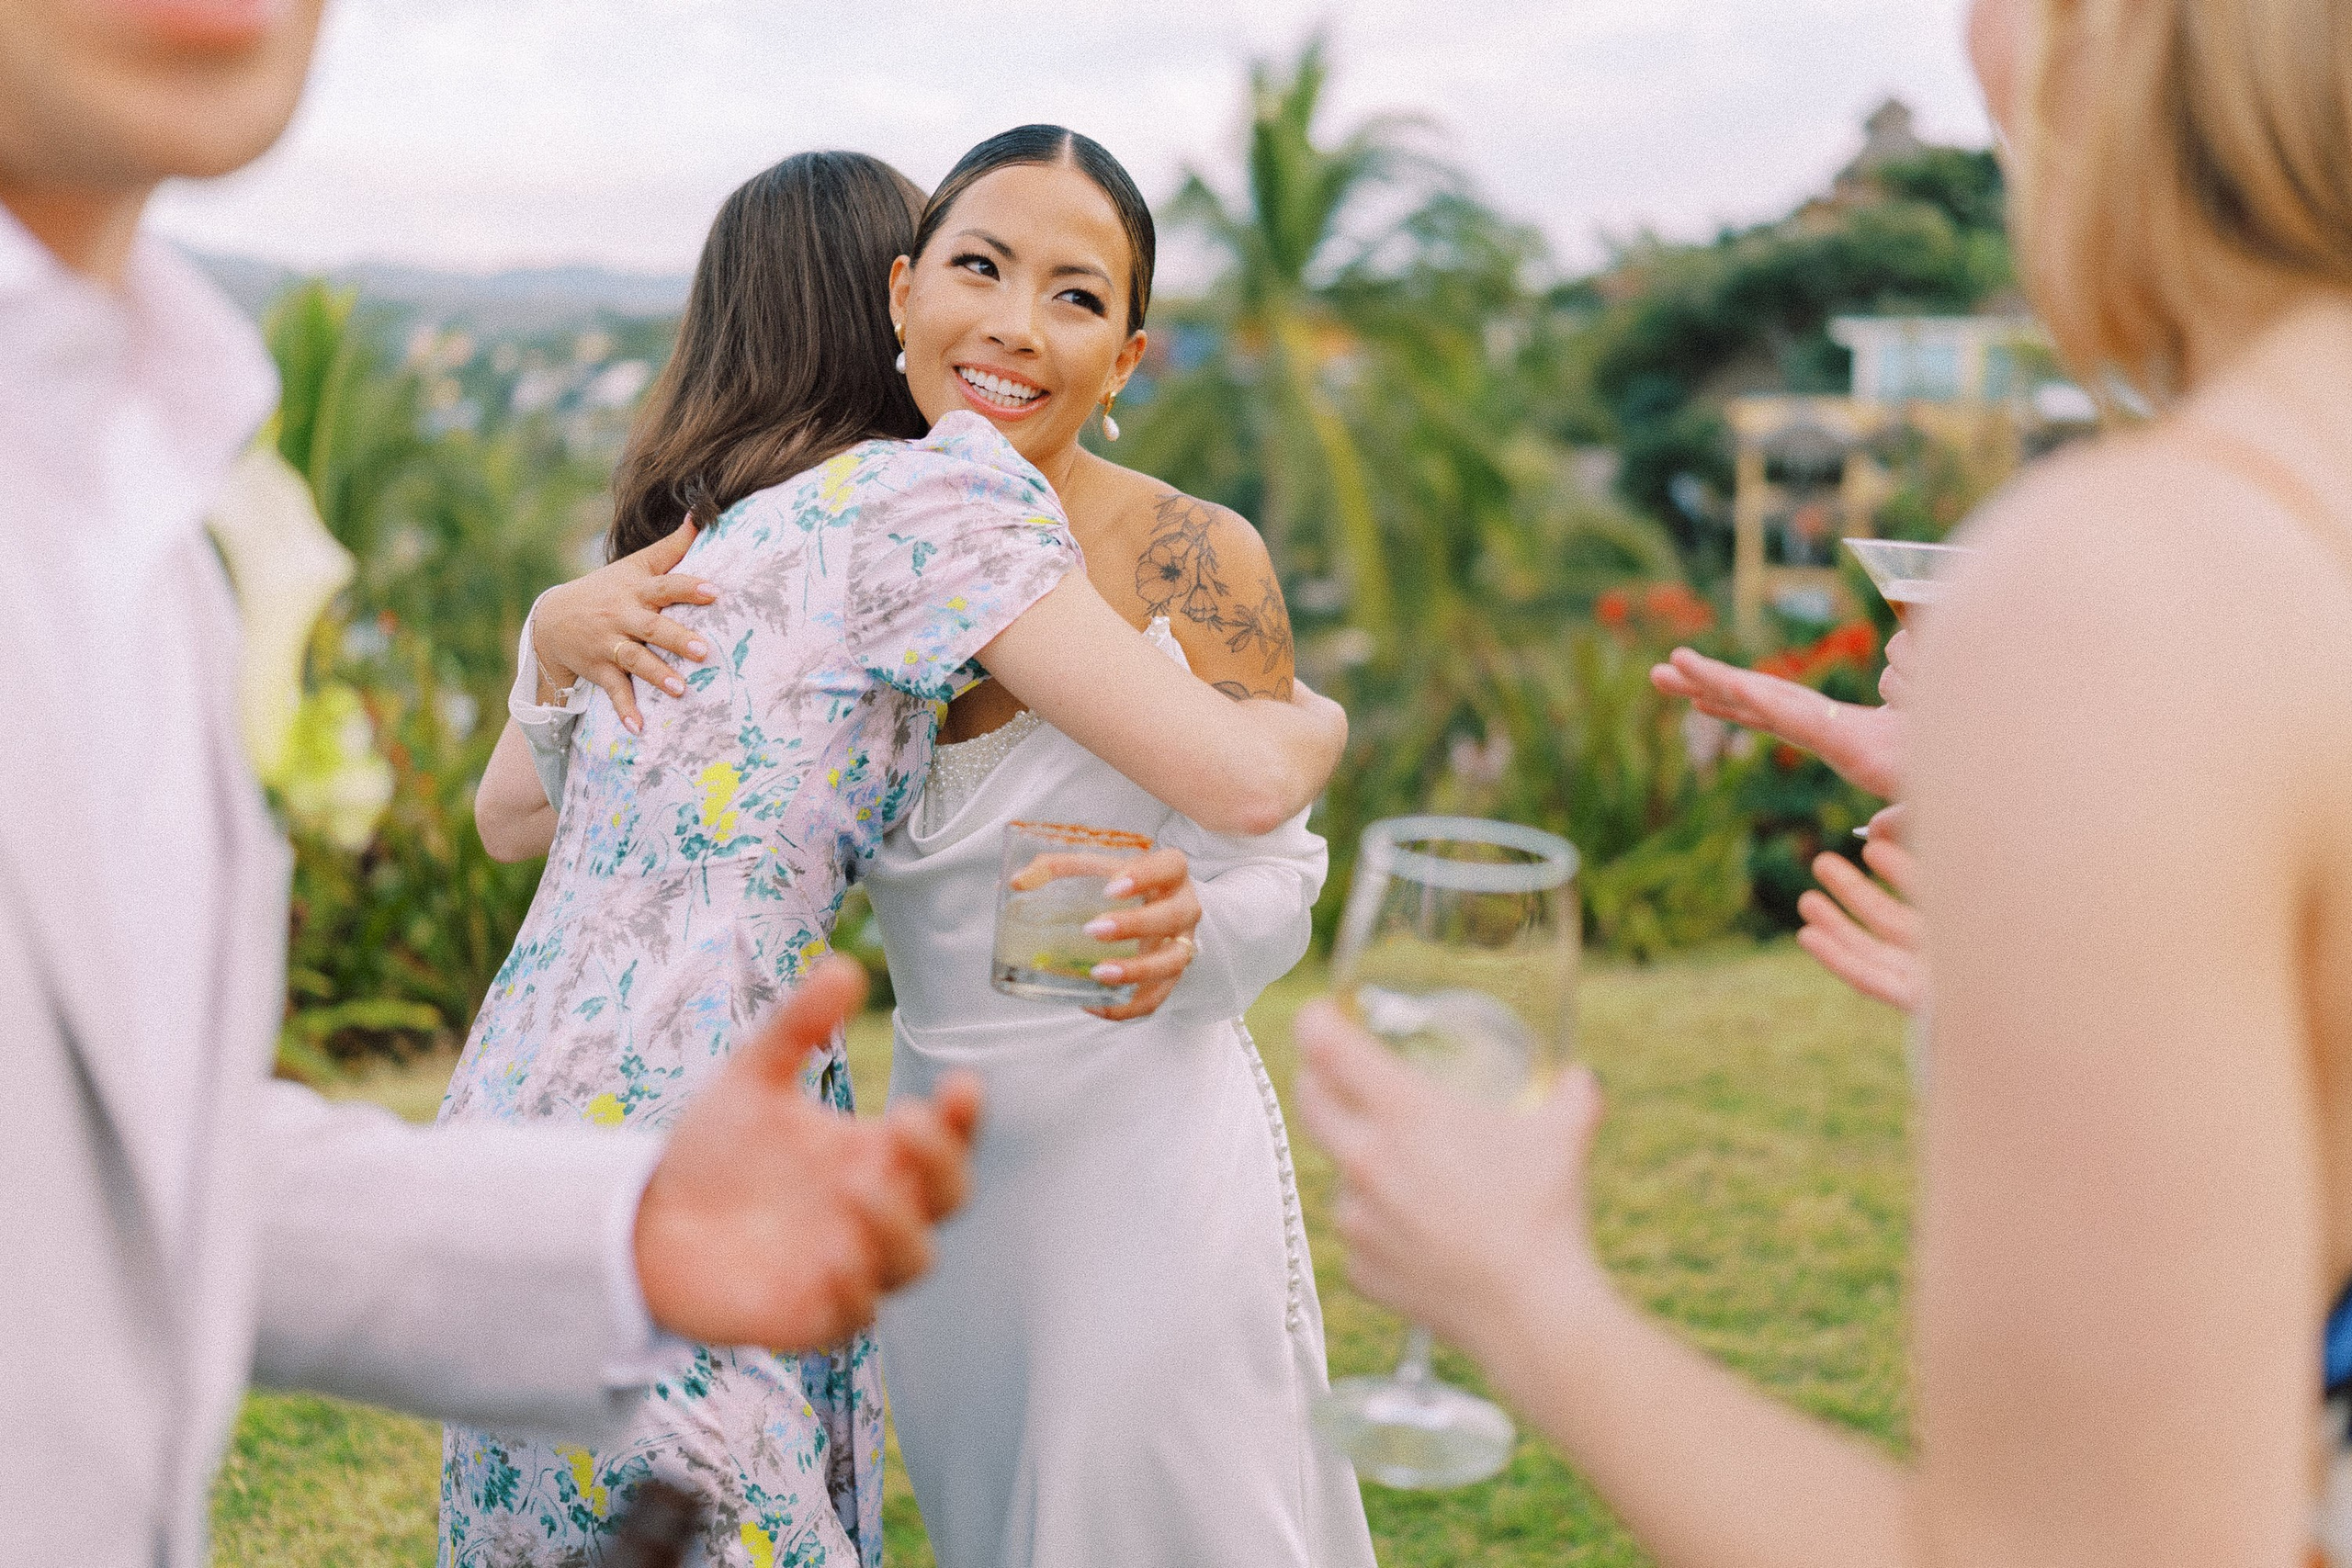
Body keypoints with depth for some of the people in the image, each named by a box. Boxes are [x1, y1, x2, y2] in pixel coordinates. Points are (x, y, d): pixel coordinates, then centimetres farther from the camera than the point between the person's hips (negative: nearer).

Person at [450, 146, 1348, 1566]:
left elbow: (508, 815, 28)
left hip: (524, 1092, 9)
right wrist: (1317, 720, 8)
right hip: (666, 1150, -9)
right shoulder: (924, 493, -10)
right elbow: (1242, 780, -15)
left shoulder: (680, 540, 16)